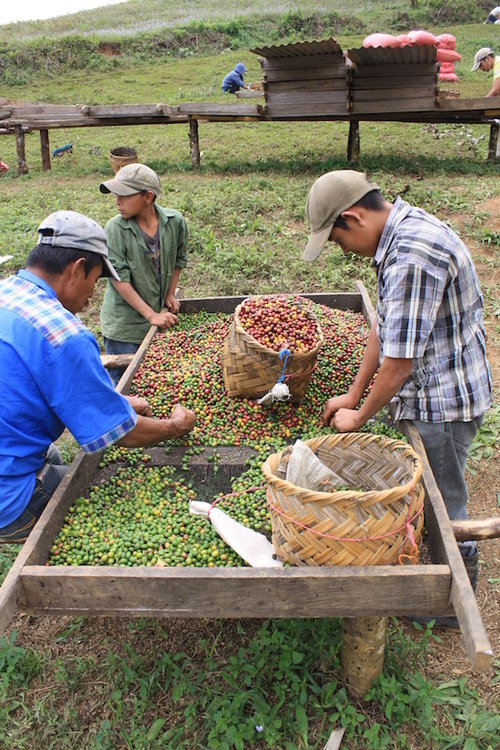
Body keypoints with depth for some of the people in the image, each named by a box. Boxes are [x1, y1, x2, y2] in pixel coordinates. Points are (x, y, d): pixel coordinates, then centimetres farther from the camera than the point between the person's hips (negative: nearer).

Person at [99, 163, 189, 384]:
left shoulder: (174, 222, -5)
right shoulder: (115, 229, -14)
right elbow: (119, 279, -16)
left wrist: (170, 295, 6)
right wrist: (152, 315, -19)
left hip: (160, 316, 3)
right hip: (123, 324, -3)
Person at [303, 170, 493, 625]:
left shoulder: (413, 255, -29)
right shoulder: (400, 235, 5)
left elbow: (400, 360, -26)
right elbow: (384, 327, 11)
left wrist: (360, 417, -10)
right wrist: (354, 394, 12)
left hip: (443, 403, -9)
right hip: (434, 397, 9)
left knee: (442, 505, 9)